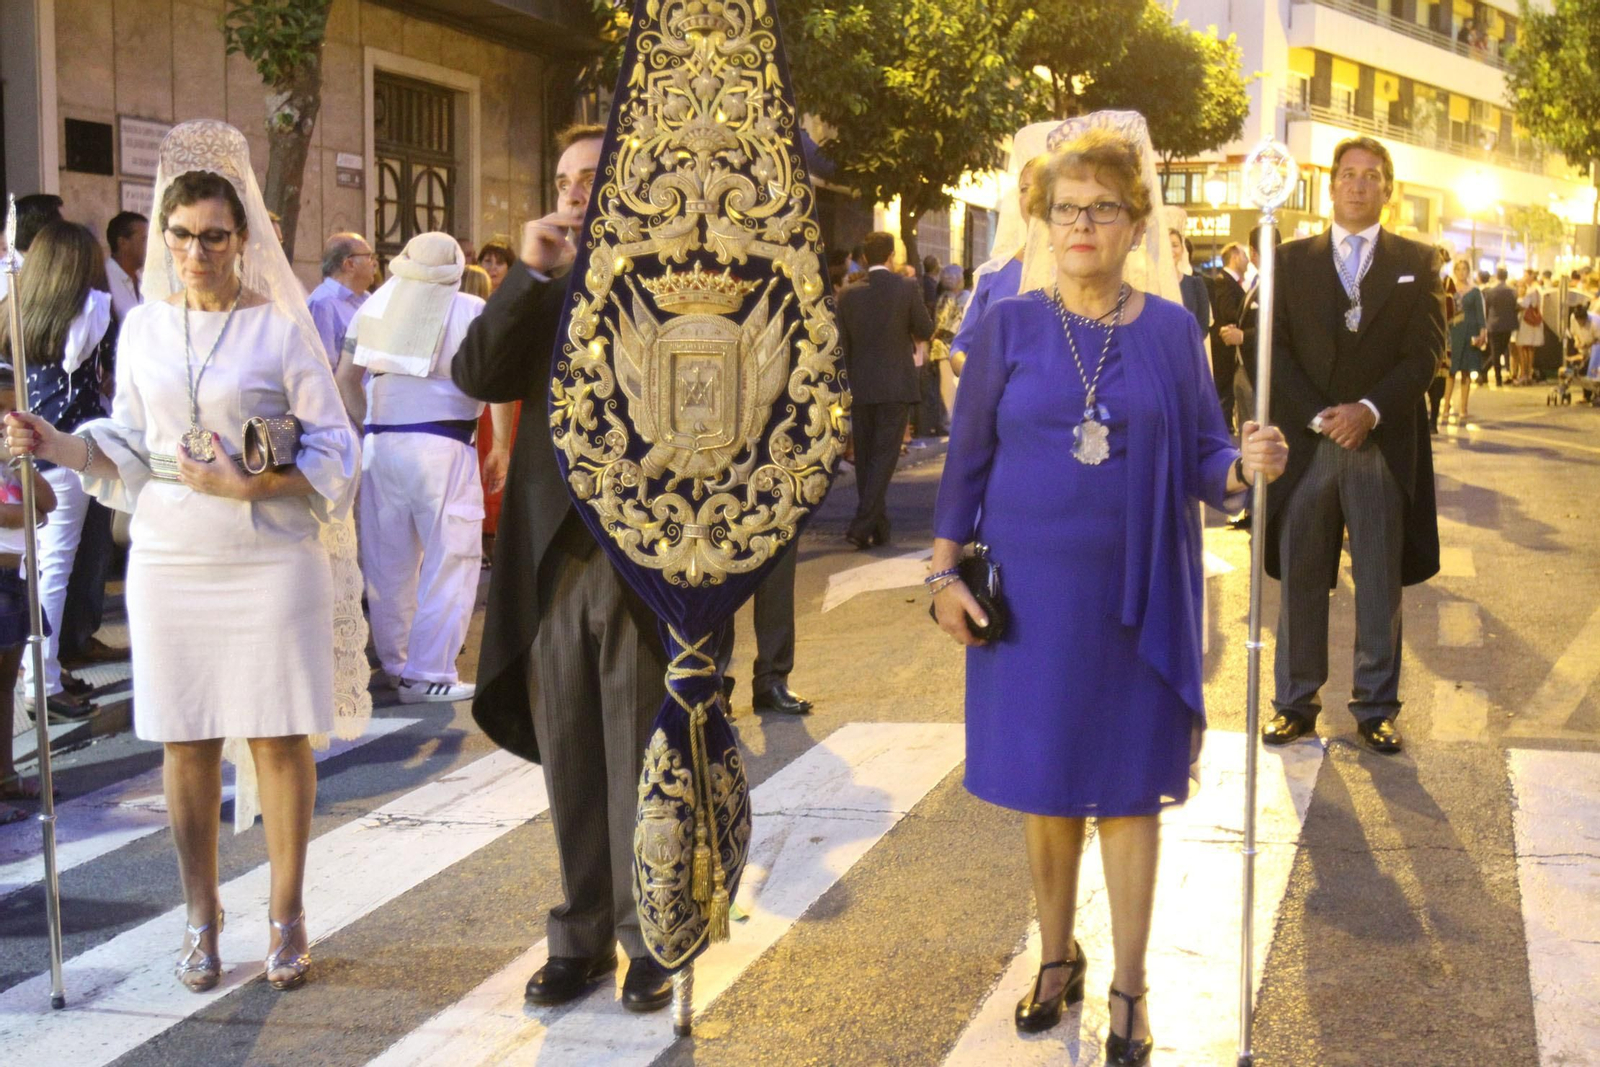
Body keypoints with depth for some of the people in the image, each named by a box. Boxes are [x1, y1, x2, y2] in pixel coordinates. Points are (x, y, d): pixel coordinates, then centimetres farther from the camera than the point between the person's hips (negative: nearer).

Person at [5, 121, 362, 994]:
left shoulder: (283, 326, -3)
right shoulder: (144, 327, 8)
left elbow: (333, 454, -3)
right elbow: (127, 451, 13)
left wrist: (247, 484, -17)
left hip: (271, 560, -3)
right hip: (169, 562, 3)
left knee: (278, 735, 1)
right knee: (185, 741, 6)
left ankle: (286, 914, 14)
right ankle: (201, 915, 20)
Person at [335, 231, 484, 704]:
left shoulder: (376, 304, 12)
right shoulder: (471, 310, 0)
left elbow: (345, 376, 11)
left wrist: (368, 424, 18)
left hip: (380, 445, 5)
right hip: (441, 447, -5)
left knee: (388, 562, 12)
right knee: (450, 560, 0)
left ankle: (392, 664, 21)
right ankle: (428, 674, -2)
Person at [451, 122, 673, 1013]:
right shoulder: (539, 293, 11)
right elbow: (476, 375, -5)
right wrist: (532, 274, -11)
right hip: (555, 565, 4)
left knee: (643, 768, 5)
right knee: (571, 769, 11)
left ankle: (651, 939, 18)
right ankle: (584, 934, 23)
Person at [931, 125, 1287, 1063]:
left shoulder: (1171, 330, 1)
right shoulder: (1010, 325, 0)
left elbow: (1200, 455, 2)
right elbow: (969, 458, 2)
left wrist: (1246, 465, -20)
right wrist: (946, 572, -2)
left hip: (1137, 598, 0)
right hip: (1030, 592, 1)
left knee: (1129, 791, 5)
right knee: (1044, 786, 10)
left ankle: (1129, 990, 17)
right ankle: (1058, 959, 30)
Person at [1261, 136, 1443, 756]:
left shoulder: (1416, 262, 9)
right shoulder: (1292, 260, 9)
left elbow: (1426, 350, 0)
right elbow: (1276, 350, 2)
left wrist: (1370, 410, -13)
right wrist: (1319, 416, -10)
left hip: (1384, 444, 0)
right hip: (1307, 443, 1)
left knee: (1380, 586, 5)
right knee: (1300, 581, 5)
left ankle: (1375, 708, 14)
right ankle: (1295, 703, 14)